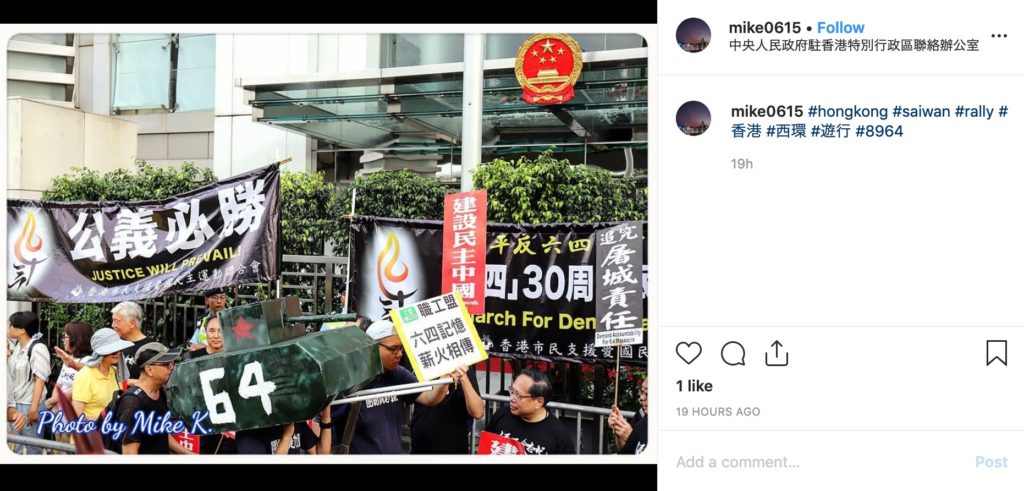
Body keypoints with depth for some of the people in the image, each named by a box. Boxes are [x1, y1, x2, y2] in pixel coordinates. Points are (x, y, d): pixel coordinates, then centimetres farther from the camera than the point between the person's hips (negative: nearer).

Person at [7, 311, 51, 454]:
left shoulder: (38, 348, -15)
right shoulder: (16, 346, 6)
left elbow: (40, 380, -16)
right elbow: (12, 376, 11)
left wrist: (33, 409, -18)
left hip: (29, 404, -7)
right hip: (15, 402, 7)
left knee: (32, 445, 3)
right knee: (16, 444, 15)